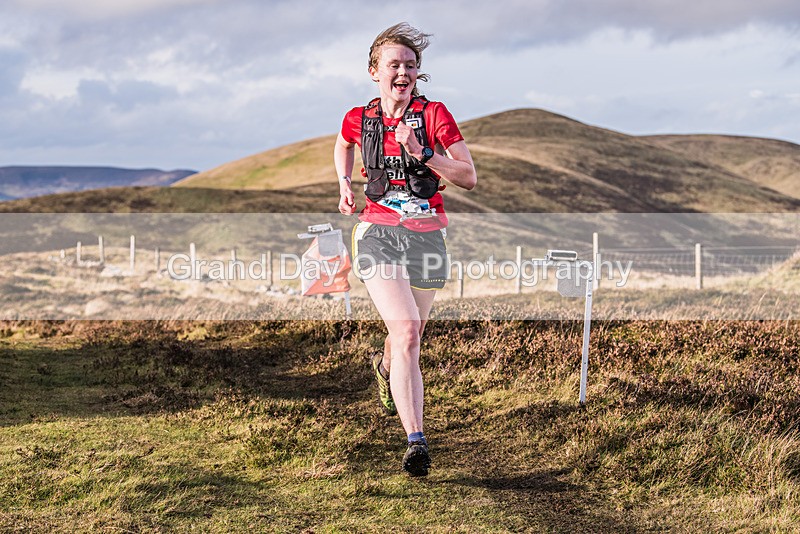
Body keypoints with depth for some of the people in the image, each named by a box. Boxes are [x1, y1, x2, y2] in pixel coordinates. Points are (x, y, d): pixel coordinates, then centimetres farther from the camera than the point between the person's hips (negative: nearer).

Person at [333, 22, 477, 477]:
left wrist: (422, 153, -20)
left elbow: (469, 177, -9)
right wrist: (344, 184, 12)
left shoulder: (434, 114, -4)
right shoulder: (360, 119, 3)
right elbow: (343, 145, 28)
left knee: (410, 335, 17)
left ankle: (386, 367, 57)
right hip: (378, 234, -1)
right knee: (406, 329, -21)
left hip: (426, 237, 1)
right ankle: (416, 442, -26)